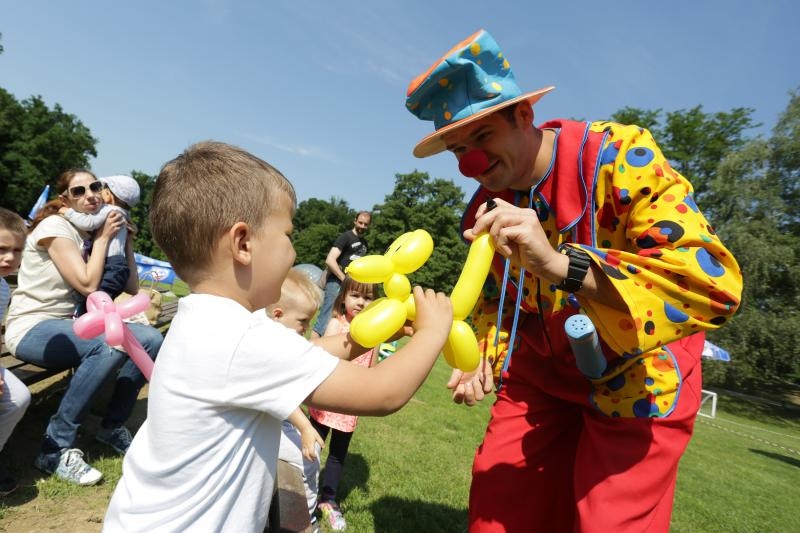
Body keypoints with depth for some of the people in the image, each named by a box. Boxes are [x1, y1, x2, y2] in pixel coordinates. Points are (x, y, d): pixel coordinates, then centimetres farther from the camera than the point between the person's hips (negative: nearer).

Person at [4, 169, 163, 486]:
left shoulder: (92, 234, 9)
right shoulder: (55, 226, -12)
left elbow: (132, 288, 8)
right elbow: (87, 284, -21)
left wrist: (126, 241, 4)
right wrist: (104, 237, -12)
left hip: (70, 325, 7)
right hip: (31, 329, -7)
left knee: (151, 339, -14)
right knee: (111, 343, -35)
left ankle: (112, 426, 3)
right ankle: (56, 448, -21)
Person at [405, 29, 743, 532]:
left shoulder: (619, 154, -21)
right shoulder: (482, 212, -4)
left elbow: (715, 281, -31)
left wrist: (561, 264, -43)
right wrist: (486, 358, -5)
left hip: (638, 379, -4)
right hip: (539, 377, 5)